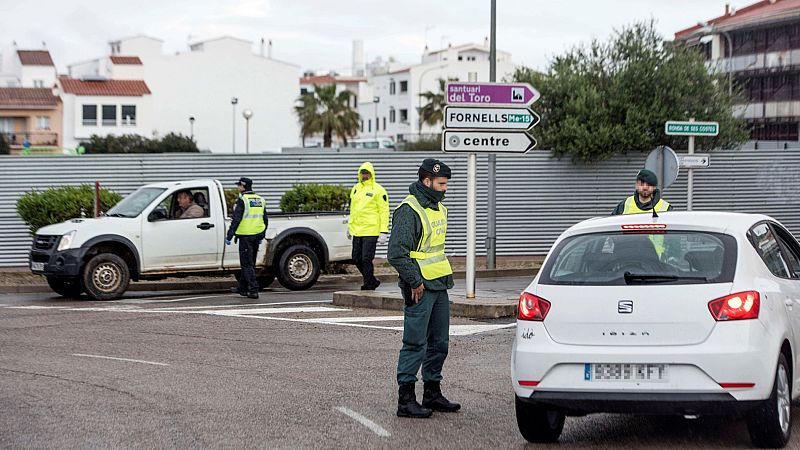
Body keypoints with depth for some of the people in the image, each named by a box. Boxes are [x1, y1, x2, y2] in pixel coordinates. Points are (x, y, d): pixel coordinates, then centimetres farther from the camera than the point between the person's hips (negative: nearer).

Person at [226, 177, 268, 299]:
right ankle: (242, 288, 27)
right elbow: (265, 220, 17)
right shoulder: (260, 200, 12)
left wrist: (229, 236, -13)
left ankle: (253, 290, -10)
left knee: (247, 264, -4)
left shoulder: (242, 200, -12)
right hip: (257, 236, 7)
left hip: (245, 236, -7)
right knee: (250, 263, 16)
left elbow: (236, 220, -16)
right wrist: (261, 236, 25)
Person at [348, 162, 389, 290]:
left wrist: (383, 232, -15)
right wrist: (350, 225, 24)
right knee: (357, 259, 9)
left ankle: (368, 286, -1)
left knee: (366, 259, -9)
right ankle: (372, 281, 25)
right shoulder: (355, 189, 14)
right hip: (357, 230, 7)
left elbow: (384, 211, -9)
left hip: (371, 231, -7)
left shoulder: (378, 190, -6)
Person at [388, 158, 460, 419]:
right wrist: (415, 282, -18)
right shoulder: (408, 211, -15)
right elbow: (397, 253, -21)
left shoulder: (439, 208, 15)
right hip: (420, 289, -9)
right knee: (415, 344, -7)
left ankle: (433, 394, 24)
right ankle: (406, 400, -2)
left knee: (439, 343, 14)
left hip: (439, 287, 9)